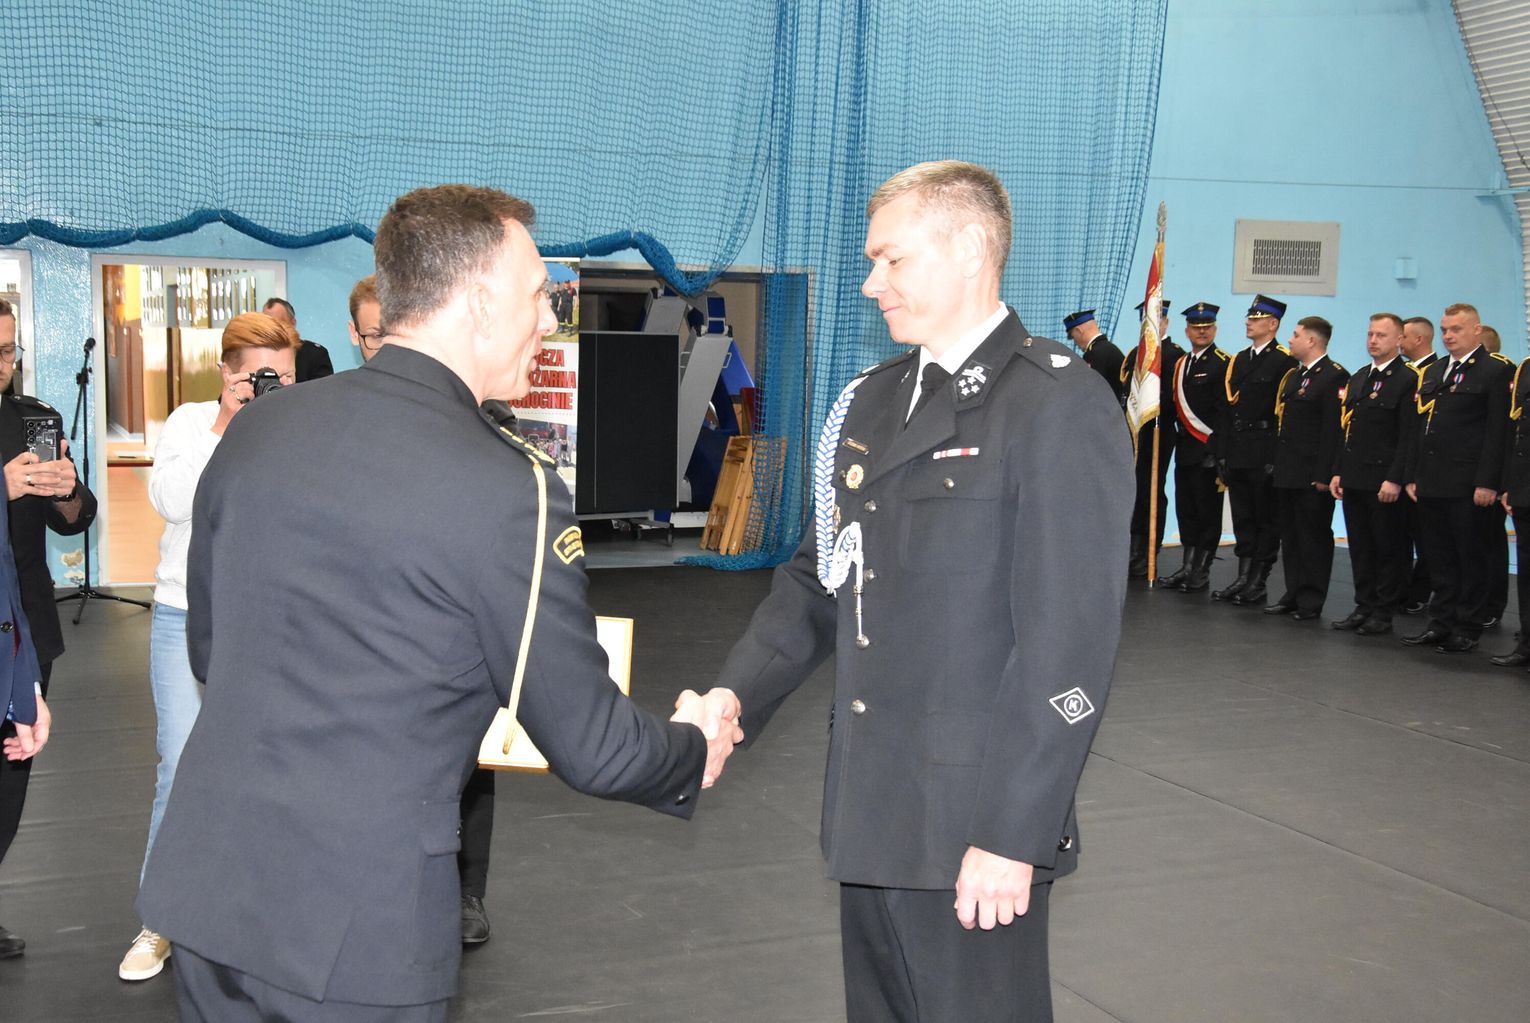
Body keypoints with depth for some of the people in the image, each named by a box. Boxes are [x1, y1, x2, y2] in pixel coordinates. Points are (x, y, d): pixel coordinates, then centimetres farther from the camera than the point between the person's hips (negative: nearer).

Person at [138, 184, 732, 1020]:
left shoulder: (256, 427, 2)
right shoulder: (504, 489, -17)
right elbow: (589, 747, -10)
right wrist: (695, 753, 10)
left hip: (204, 883, 7)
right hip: (357, 929, -6)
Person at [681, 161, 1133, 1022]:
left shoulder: (1060, 407, -14)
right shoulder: (874, 400, 11)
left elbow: (1071, 642, -18)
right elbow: (821, 579, 13)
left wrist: (1011, 834, -18)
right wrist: (736, 694, -2)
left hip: (975, 828, -7)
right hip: (871, 814, 7)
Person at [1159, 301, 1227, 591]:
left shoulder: (1222, 364, -8)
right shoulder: (1180, 364, 15)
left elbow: (1224, 410, -14)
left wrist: (1216, 449, -18)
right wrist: (1179, 438, 6)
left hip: (1208, 450, -7)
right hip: (1184, 449, 7)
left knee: (1208, 511, 1)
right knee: (1186, 510, 11)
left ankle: (1202, 572, 7)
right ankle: (1188, 567, 19)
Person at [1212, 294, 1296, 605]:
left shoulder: (1284, 361, -7)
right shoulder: (1237, 361, 15)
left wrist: (1277, 457, -17)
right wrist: (1223, 453, 9)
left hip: (1266, 454, -7)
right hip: (1237, 453, 7)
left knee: (1267, 519, 2)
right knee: (1243, 519, 10)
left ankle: (1257, 584, 6)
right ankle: (1243, 578, 16)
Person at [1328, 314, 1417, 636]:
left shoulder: (1408, 380, -9)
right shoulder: (1358, 379, 16)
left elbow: (1408, 437, -14)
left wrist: (1395, 479, -18)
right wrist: (1338, 471, 12)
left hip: (1385, 482, -7)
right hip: (1354, 480, 7)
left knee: (1389, 548, 2)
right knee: (1360, 548, 11)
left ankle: (1384, 613, 8)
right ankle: (1364, 606, 20)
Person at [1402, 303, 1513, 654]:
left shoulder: (1497, 371, -5)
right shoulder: (1432, 373, 16)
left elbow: (1499, 432, -11)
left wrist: (1488, 483, -17)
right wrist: (1413, 476, 11)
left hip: (1469, 487, -7)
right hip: (1432, 485, 7)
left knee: (1473, 558, 3)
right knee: (1440, 558, 11)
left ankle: (1467, 629, 10)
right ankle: (1441, 623, 19)